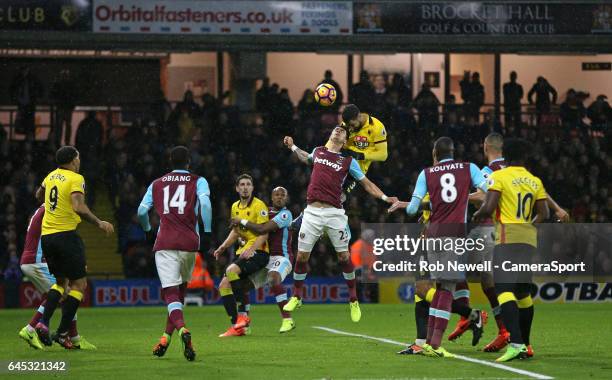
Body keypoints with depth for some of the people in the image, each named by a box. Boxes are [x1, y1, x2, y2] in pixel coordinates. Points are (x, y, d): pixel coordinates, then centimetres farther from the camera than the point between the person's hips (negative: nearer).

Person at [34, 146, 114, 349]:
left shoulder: (51, 176, 12)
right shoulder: (76, 179, -10)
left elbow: (39, 196, 31)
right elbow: (79, 208, -23)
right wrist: (99, 223, -15)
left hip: (46, 235, 7)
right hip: (66, 235, -7)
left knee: (61, 281, 21)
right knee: (79, 284, 3)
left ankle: (43, 323, 2)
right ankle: (62, 333, -4)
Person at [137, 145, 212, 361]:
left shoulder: (156, 184, 15)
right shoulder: (198, 182, 9)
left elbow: (141, 211, 9)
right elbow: (205, 203, -9)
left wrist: (148, 231, 28)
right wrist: (207, 233, -6)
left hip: (164, 244, 0)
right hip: (189, 243, 0)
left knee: (171, 292, -10)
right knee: (180, 291, 18)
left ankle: (182, 329, -36)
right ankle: (166, 338, 18)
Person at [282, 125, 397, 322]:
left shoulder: (348, 161, 8)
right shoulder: (317, 152, 15)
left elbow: (367, 184, 10)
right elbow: (306, 158, 40)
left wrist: (384, 197, -1)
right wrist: (292, 147, 32)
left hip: (334, 213, -2)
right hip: (312, 211, 2)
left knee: (344, 256, -1)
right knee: (301, 256, 2)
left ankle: (353, 300, 13)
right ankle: (296, 297, 20)